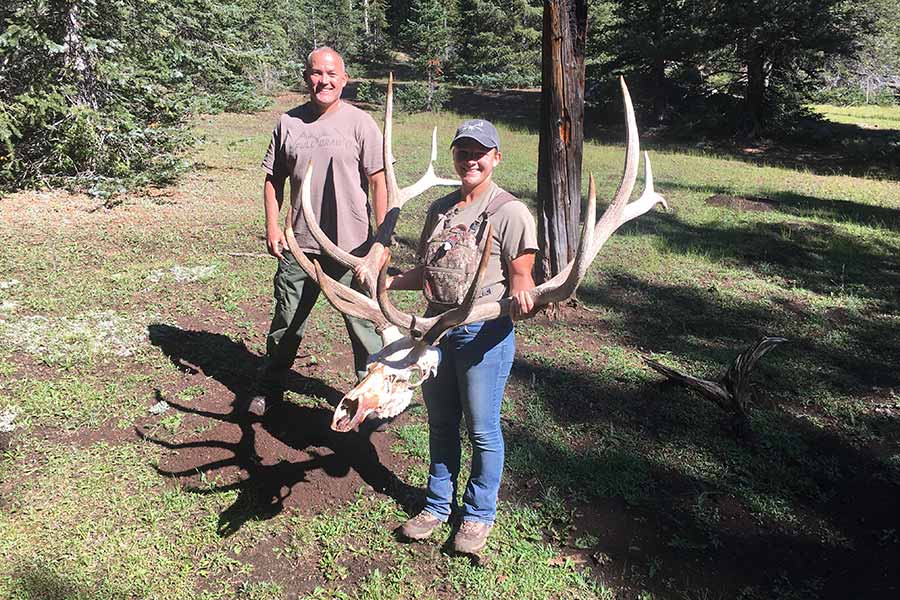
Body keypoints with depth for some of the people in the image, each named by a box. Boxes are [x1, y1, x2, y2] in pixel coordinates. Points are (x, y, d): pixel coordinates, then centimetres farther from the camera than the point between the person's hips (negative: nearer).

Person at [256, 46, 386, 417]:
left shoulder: (359, 123, -4)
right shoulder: (288, 123, 4)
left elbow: (378, 182, -5)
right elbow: (273, 179, 11)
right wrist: (272, 227, 2)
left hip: (352, 246, -3)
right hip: (299, 246, 3)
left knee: (364, 324, 7)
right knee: (287, 322, 16)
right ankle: (270, 386, 36)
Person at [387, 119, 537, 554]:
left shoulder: (510, 212, -8)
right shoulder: (440, 209, 12)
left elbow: (521, 277, -12)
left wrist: (521, 297, -35)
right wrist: (386, 283, 2)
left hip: (484, 333, -6)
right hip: (437, 327, 6)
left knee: (482, 429, 6)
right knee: (441, 423, 17)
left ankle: (479, 513, 26)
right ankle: (439, 503, 35)